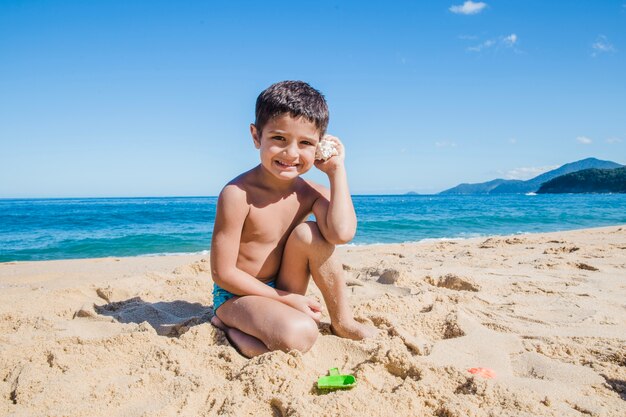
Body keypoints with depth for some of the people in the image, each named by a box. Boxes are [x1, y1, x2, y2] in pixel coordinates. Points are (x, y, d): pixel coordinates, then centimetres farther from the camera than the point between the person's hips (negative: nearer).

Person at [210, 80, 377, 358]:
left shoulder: (311, 193, -8)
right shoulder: (238, 193, -23)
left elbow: (341, 233, -31)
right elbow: (222, 273, -19)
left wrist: (337, 170, -20)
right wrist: (284, 298, -17)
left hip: (284, 290, 5)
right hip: (237, 294, -5)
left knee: (308, 233, -21)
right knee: (300, 334, -31)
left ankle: (342, 321, -5)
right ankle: (227, 326, -4)